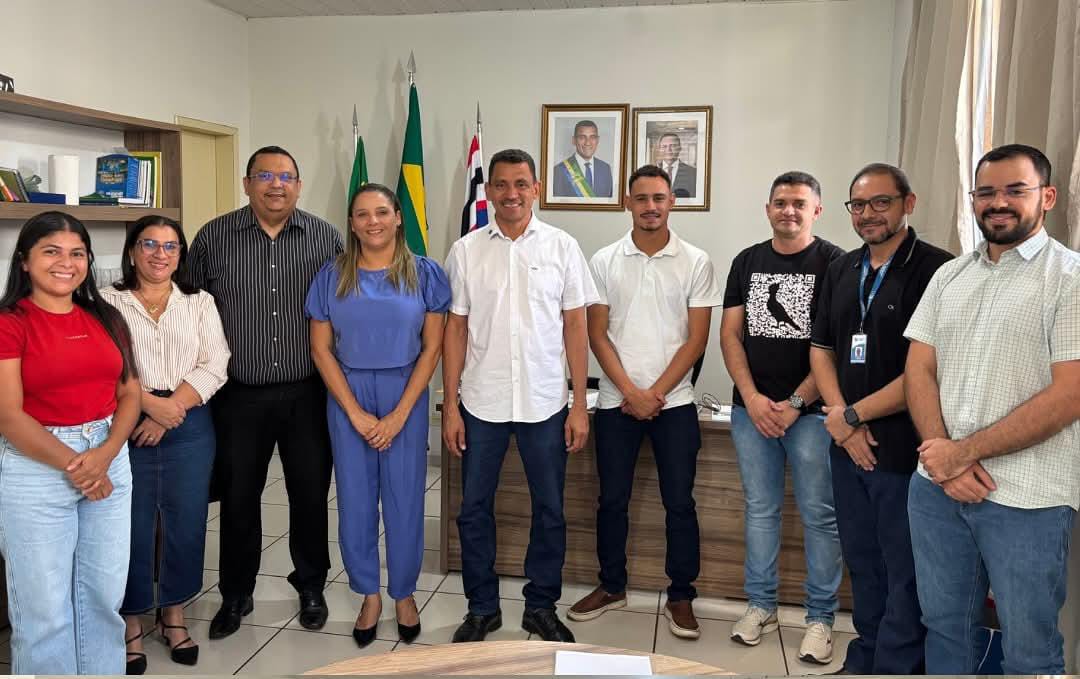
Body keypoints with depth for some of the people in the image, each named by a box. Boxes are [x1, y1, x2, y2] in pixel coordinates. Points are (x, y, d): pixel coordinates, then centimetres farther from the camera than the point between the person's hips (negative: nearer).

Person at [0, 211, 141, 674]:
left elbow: (130, 394, 6)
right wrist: (72, 465, -14)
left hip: (110, 459, 5)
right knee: (44, 606, 7)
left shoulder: (105, 318, 9)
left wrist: (105, 454, -10)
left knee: (104, 596, 13)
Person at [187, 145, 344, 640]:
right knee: (238, 498, 12)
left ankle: (311, 588, 31)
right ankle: (236, 596, 31)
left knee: (311, 495, 11)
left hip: (308, 395, 0)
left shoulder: (326, 238, 0)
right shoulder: (212, 239, 0)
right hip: (240, 397, 0)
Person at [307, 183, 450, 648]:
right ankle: (369, 595, 27)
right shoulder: (332, 277, 1)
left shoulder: (424, 274, -2)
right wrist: (356, 413, -8)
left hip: (405, 398, -1)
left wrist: (399, 414, -9)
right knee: (355, 498, 8)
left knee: (404, 498, 5)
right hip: (348, 399, 1)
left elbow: (432, 348, -3)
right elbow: (320, 350, 0)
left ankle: (404, 594, 26)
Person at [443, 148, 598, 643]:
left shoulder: (562, 247, 0)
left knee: (549, 510, 9)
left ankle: (542, 606, 27)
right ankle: (481, 607, 27)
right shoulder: (466, 251, 1)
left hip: (545, 403, 0)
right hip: (481, 403, 1)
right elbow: (456, 330, 3)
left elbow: (576, 329, 1)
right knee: (474, 509, 9)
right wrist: (450, 407, -1)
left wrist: (579, 406, -3)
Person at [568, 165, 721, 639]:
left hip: (674, 402, -1)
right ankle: (612, 586, 27)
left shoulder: (695, 262, 0)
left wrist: (655, 393, -9)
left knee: (680, 502, 5)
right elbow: (597, 335, 0)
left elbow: (697, 338, -2)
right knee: (612, 500, 10)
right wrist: (630, 392, -9)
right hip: (616, 401, 1)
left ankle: (681, 597, 20)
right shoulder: (604, 261, 2)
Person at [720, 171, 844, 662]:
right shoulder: (747, 261, 10)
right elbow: (730, 333, 7)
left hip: (810, 411, -3)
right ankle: (761, 605, 24)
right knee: (760, 509, 12)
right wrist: (752, 397, -5)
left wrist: (796, 403, -12)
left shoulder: (834, 263, -2)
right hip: (751, 408, 4)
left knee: (819, 515, 3)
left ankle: (821, 617, 16)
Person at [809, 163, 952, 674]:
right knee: (861, 560, 19)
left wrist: (853, 415, -12)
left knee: (904, 570, 7)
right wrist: (839, 415, -4)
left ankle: (896, 665, 24)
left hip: (904, 449, -6)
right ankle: (865, 656, 36)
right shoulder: (841, 270, 10)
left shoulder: (935, 270, -12)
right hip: (848, 445, 6)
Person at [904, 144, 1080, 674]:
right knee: (943, 626, 17)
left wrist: (964, 451, -14)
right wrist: (942, 456, -9)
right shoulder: (949, 276, 11)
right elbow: (919, 370, 6)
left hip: (1027, 500, -4)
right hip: (936, 487, 5)